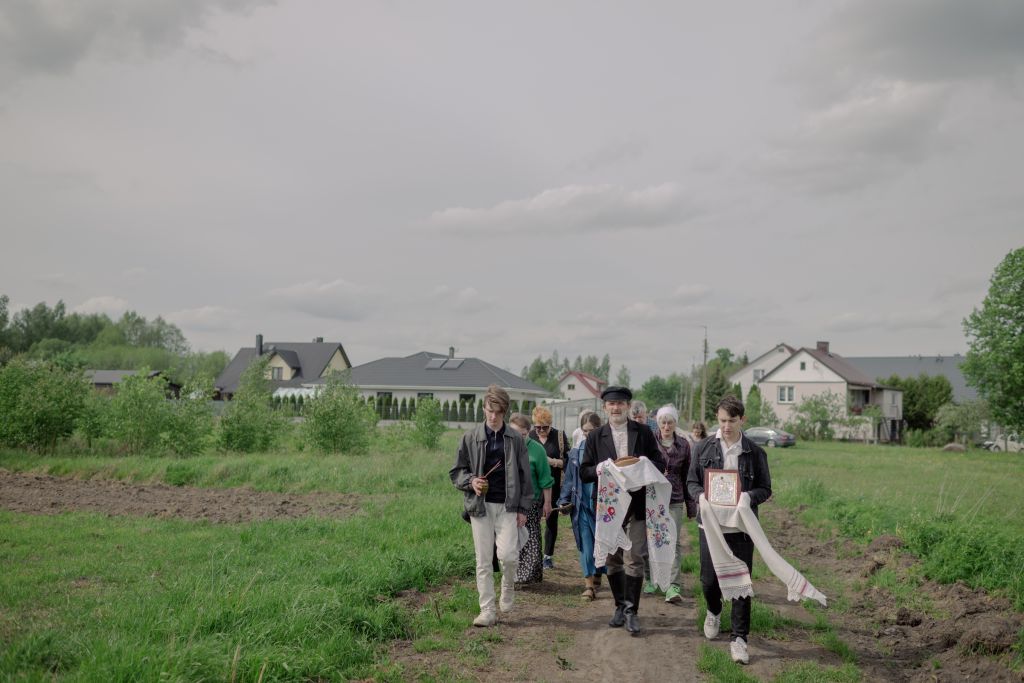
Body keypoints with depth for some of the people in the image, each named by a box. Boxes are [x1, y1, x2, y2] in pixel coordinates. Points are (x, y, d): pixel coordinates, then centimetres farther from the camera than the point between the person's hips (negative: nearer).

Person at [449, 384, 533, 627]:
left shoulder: (515, 439, 4)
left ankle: (508, 587, 17)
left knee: (508, 554, -14)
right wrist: (471, 481, -13)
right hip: (480, 505, 1)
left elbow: (524, 475, 7)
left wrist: (523, 508, 3)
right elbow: (456, 472, 8)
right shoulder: (471, 438, 3)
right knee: (483, 561, 2)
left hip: (507, 506, -1)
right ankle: (487, 611, 11)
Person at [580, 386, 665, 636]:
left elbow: (660, 465, 5)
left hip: (636, 505, -2)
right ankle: (620, 606, 25)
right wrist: (601, 469, -17)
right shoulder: (595, 437, 6)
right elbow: (584, 473, 4)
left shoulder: (643, 433, 4)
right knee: (612, 560, 11)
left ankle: (631, 611, 3)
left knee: (634, 559, -6)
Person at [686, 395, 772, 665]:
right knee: (709, 579, 8)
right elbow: (691, 481, 7)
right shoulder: (704, 447, 1)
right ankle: (714, 612, 41)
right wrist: (701, 496, -14)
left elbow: (765, 489, 4)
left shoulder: (755, 452, -1)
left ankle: (739, 639, 12)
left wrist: (747, 497, -17)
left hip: (741, 526, -1)